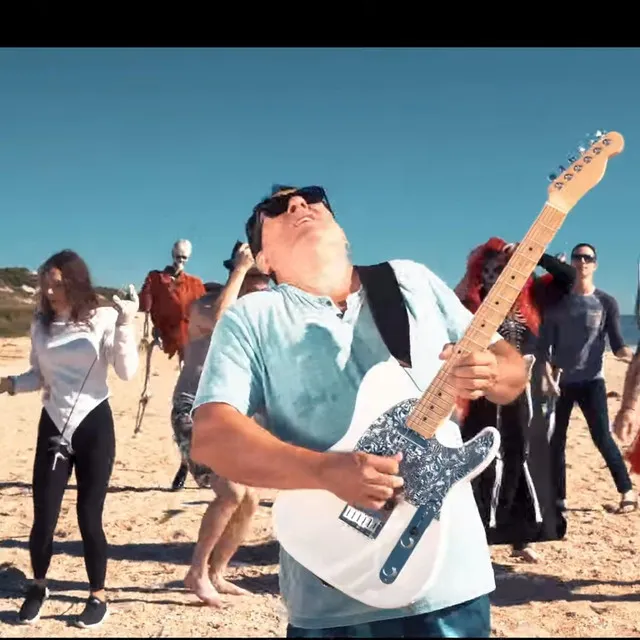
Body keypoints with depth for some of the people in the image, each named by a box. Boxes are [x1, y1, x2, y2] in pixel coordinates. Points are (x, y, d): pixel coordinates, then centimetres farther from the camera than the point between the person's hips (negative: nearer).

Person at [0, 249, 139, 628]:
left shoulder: (103, 319, -7)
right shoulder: (41, 324, 5)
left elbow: (127, 372, -15)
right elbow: (39, 375, 13)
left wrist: (126, 324, -24)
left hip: (94, 425, -3)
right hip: (53, 425, 3)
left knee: (89, 516, 1)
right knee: (43, 516, 2)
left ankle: (99, 596, 22)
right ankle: (38, 586, 31)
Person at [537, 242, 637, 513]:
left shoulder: (606, 303, 2)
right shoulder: (558, 301, 4)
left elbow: (617, 345, -1)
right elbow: (543, 343, 1)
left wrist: (631, 356, -22)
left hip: (591, 381, -2)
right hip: (560, 381, 2)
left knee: (602, 437, -9)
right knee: (556, 440, 3)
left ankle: (627, 491, 3)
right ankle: (558, 498, 12)